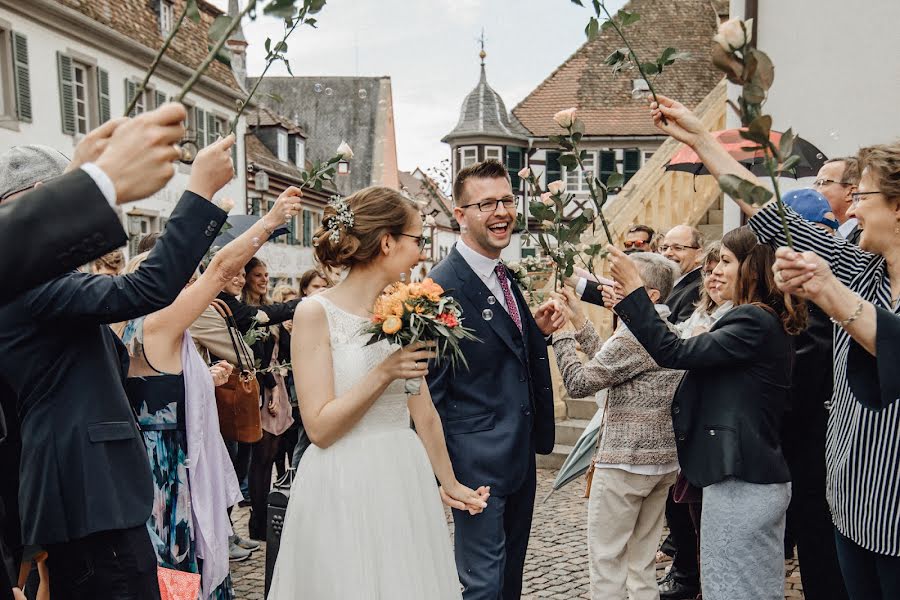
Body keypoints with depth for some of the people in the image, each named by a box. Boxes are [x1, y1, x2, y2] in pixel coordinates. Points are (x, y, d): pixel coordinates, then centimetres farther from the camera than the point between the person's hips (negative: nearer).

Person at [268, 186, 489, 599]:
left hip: (407, 481, 6)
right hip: (343, 488, -5)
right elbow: (319, 428, -14)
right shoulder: (316, 312, -12)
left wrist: (449, 483, 19)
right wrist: (383, 374, -21)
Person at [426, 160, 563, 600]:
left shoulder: (505, 278, 9)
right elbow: (430, 390, -16)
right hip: (478, 460, -9)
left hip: (521, 454, 9)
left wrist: (538, 330, -1)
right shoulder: (443, 285, -18)